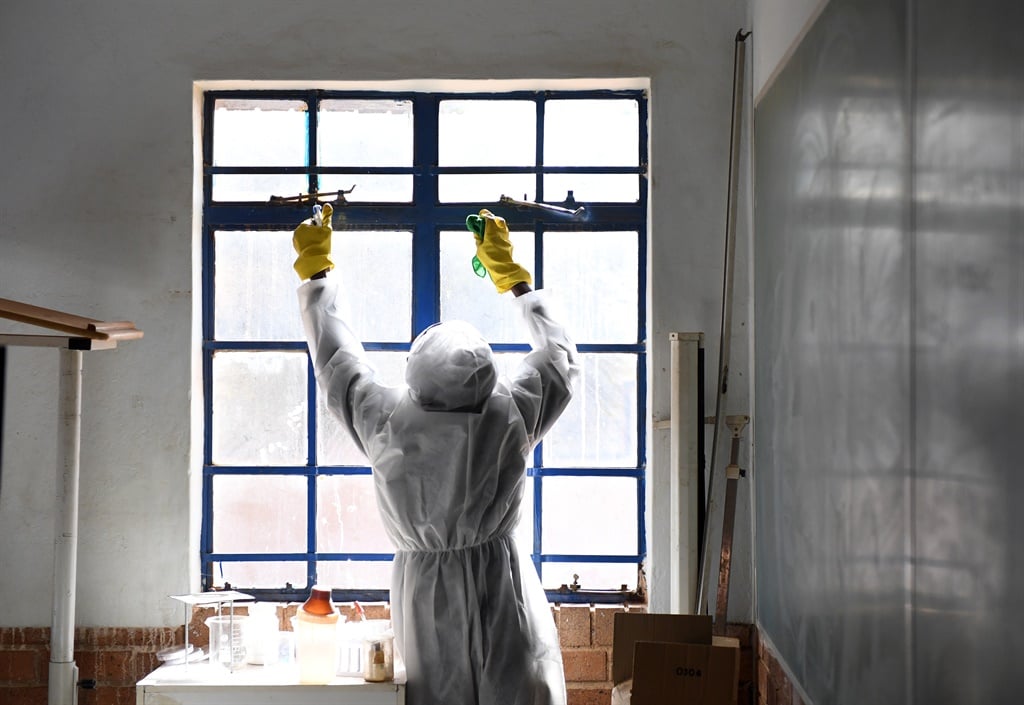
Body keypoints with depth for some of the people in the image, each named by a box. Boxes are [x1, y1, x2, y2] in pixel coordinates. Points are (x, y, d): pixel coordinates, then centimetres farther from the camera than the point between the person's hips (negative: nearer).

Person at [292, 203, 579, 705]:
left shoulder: (387, 423, -13)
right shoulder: (509, 419, -13)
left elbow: (335, 359, 4)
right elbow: (560, 357, 6)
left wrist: (314, 269, 17)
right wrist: (511, 274, 15)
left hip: (424, 591, 1)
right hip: (499, 588, -1)